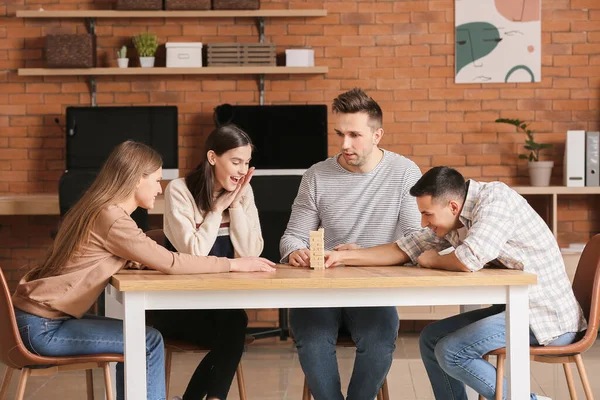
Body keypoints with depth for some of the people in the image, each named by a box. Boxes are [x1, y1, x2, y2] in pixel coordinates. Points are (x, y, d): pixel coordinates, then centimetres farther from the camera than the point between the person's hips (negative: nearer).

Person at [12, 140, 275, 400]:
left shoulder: (101, 210, 10)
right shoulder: (111, 218, -20)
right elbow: (169, 262, -20)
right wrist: (234, 264, -13)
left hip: (46, 315, 10)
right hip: (41, 327, -10)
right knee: (148, 342, -6)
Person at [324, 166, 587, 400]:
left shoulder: (494, 198, -20)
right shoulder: (453, 220, 7)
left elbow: (468, 260, -31)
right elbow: (403, 249, 13)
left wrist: (433, 261, -9)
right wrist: (342, 257, 5)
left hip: (549, 317, -10)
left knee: (451, 352, -17)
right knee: (431, 338, 11)